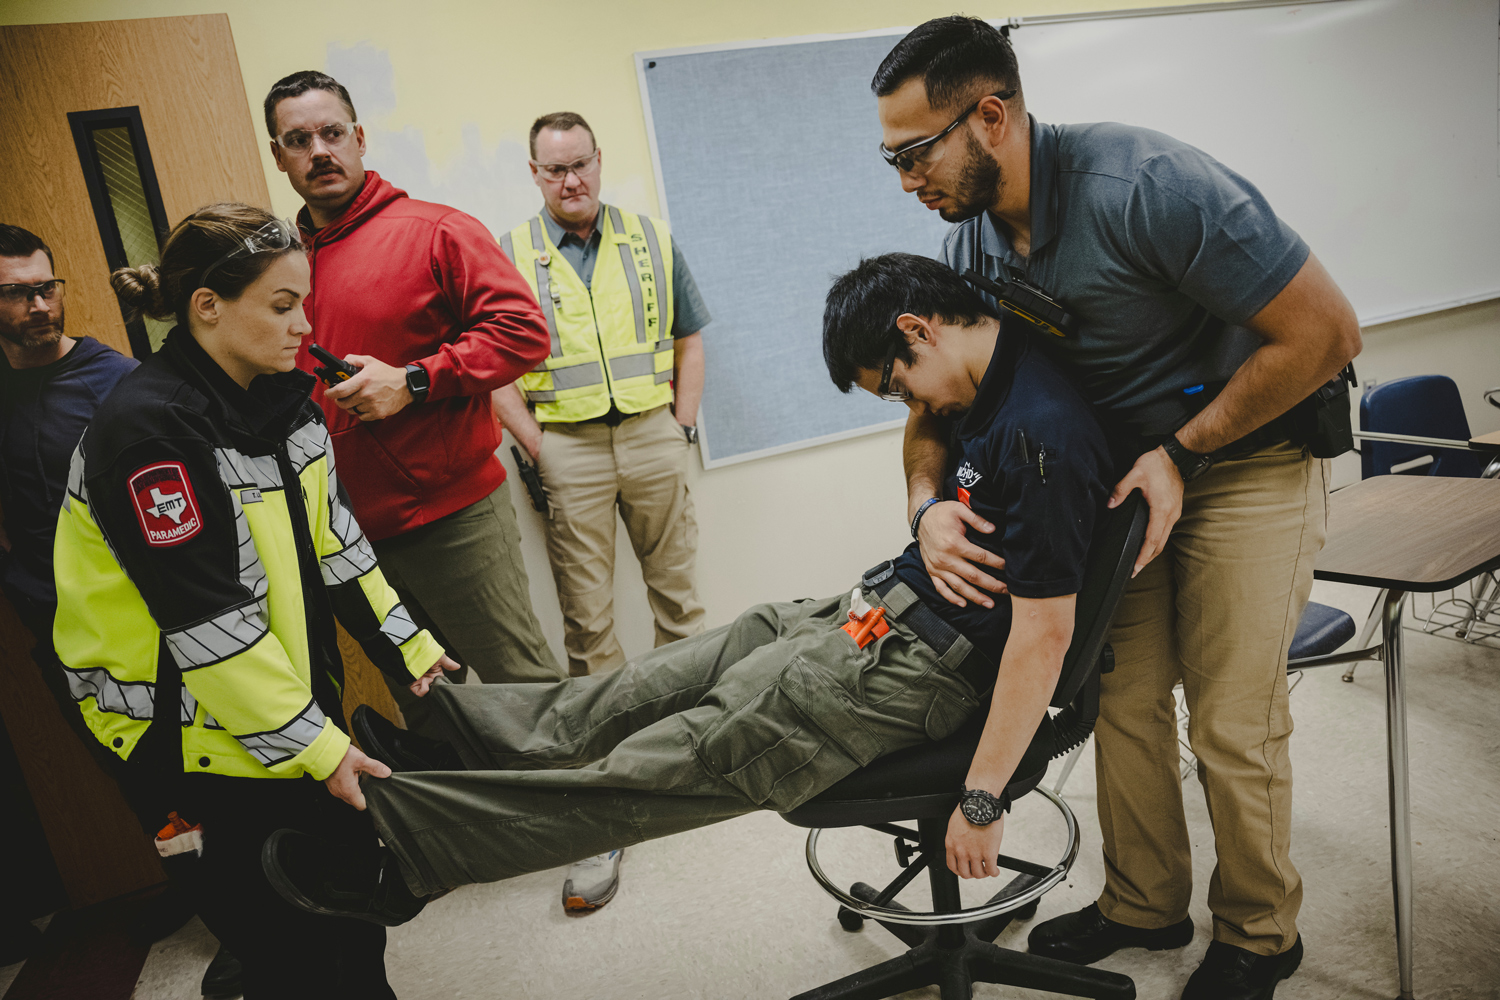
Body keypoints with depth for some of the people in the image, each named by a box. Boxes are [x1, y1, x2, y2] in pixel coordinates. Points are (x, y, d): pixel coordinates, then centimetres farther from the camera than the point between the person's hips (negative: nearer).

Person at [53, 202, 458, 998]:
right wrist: (317, 748, -20)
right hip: (190, 737, -7)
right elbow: (208, 625, -24)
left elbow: (334, 542, 8)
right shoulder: (147, 429, -23)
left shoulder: (284, 399, 2)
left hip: (301, 700, 7)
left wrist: (412, 652, 5)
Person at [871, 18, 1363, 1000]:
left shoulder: (1145, 183, -28)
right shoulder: (975, 241, -5)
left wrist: (1180, 454, -20)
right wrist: (930, 506, -19)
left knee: (1232, 723, -1)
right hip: (1128, 468, 6)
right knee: (1123, 698, 7)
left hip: (1249, 458, -6)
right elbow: (936, 397, 2)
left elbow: (1326, 332, -23)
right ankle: (1145, 904, 29)